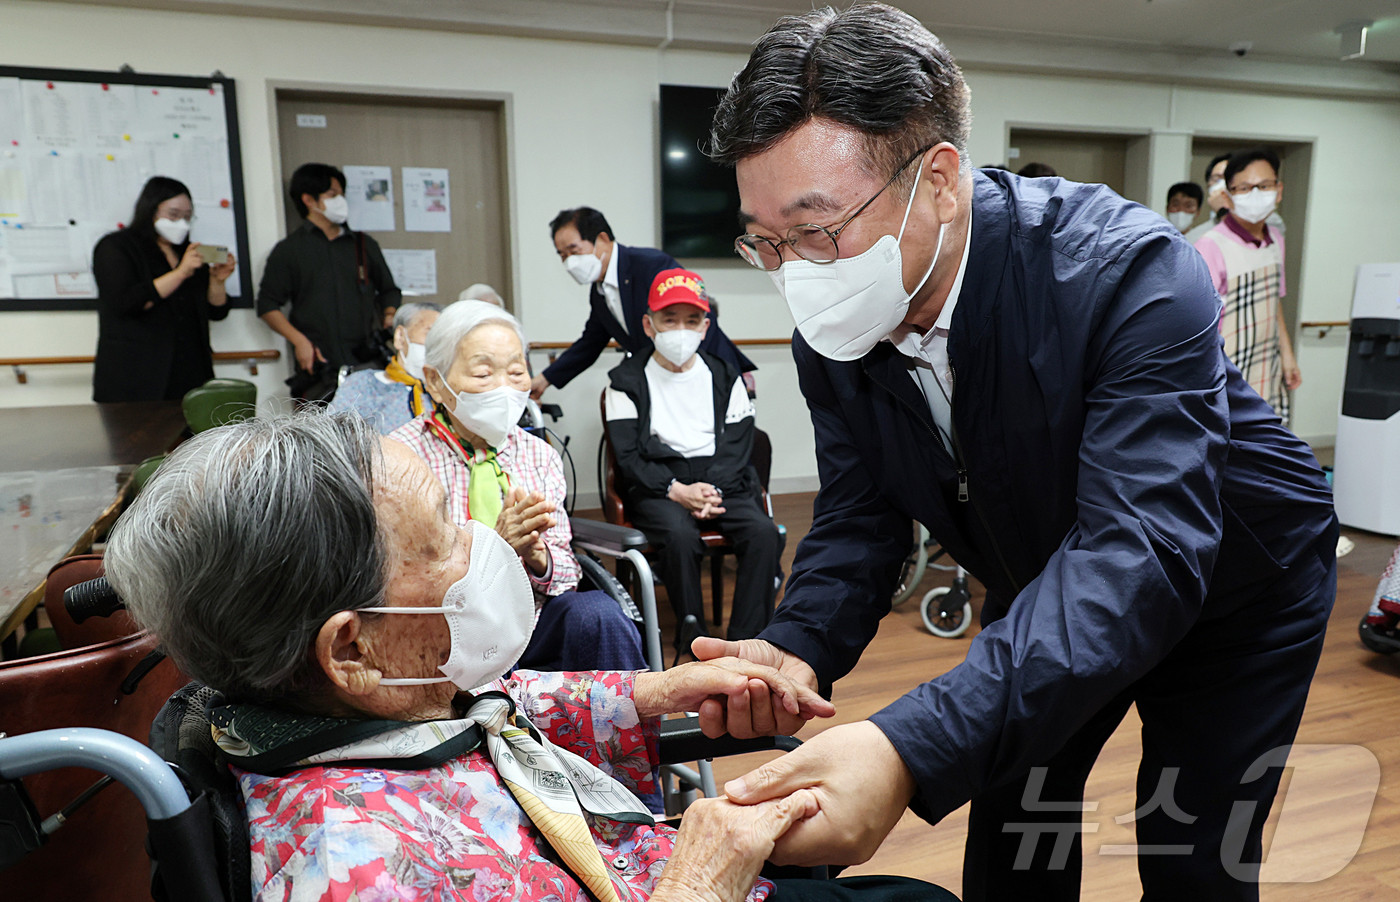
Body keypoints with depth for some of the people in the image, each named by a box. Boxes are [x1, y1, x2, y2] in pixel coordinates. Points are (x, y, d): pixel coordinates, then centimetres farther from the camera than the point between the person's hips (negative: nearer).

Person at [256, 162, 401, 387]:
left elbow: (389, 290, 27)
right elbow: (267, 305, 7)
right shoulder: (288, 250, 10)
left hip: (368, 360, 2)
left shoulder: (365, 245, 19)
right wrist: (299, 341, -6)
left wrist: (390, 316, 6)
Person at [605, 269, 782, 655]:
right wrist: (678, 491, -17)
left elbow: (738, 446, 7)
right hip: (657, 489, -2)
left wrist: (712, 490, -13)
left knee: (763, 531, -26)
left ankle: (747, 638, -19)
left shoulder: (724, 377, 15)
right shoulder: (627, 381, 7)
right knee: (679, 535, -34)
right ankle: (692, 636, -18)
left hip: (721, 483, 3)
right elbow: (629, 456, -2)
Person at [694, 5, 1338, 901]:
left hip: (1232, 584, -4)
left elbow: (1141, 552, -46)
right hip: (1046, 592, 4)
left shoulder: (1129, 272, -37)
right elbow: (859, 518, -13)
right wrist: (797, 649, -36)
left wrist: (913, 753, -58)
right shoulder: (833, 336, -19)